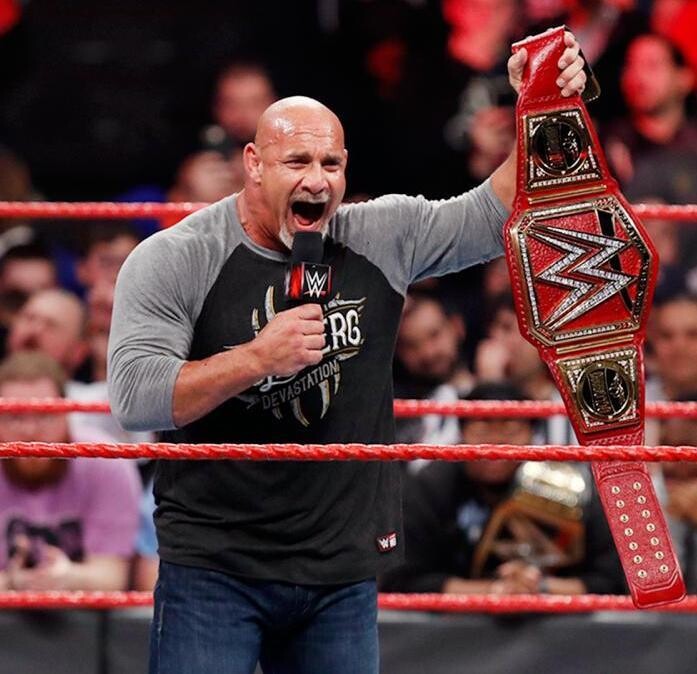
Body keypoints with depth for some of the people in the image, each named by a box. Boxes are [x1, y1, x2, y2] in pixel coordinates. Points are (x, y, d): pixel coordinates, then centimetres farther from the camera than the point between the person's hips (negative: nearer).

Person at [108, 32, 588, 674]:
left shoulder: (384, 238, 5)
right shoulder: (175, 260, -7)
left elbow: (495, 213, 5)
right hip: (214, 570, -4)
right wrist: (257, 358, -24)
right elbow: (133, 396, -15)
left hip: (344, 572, 4)